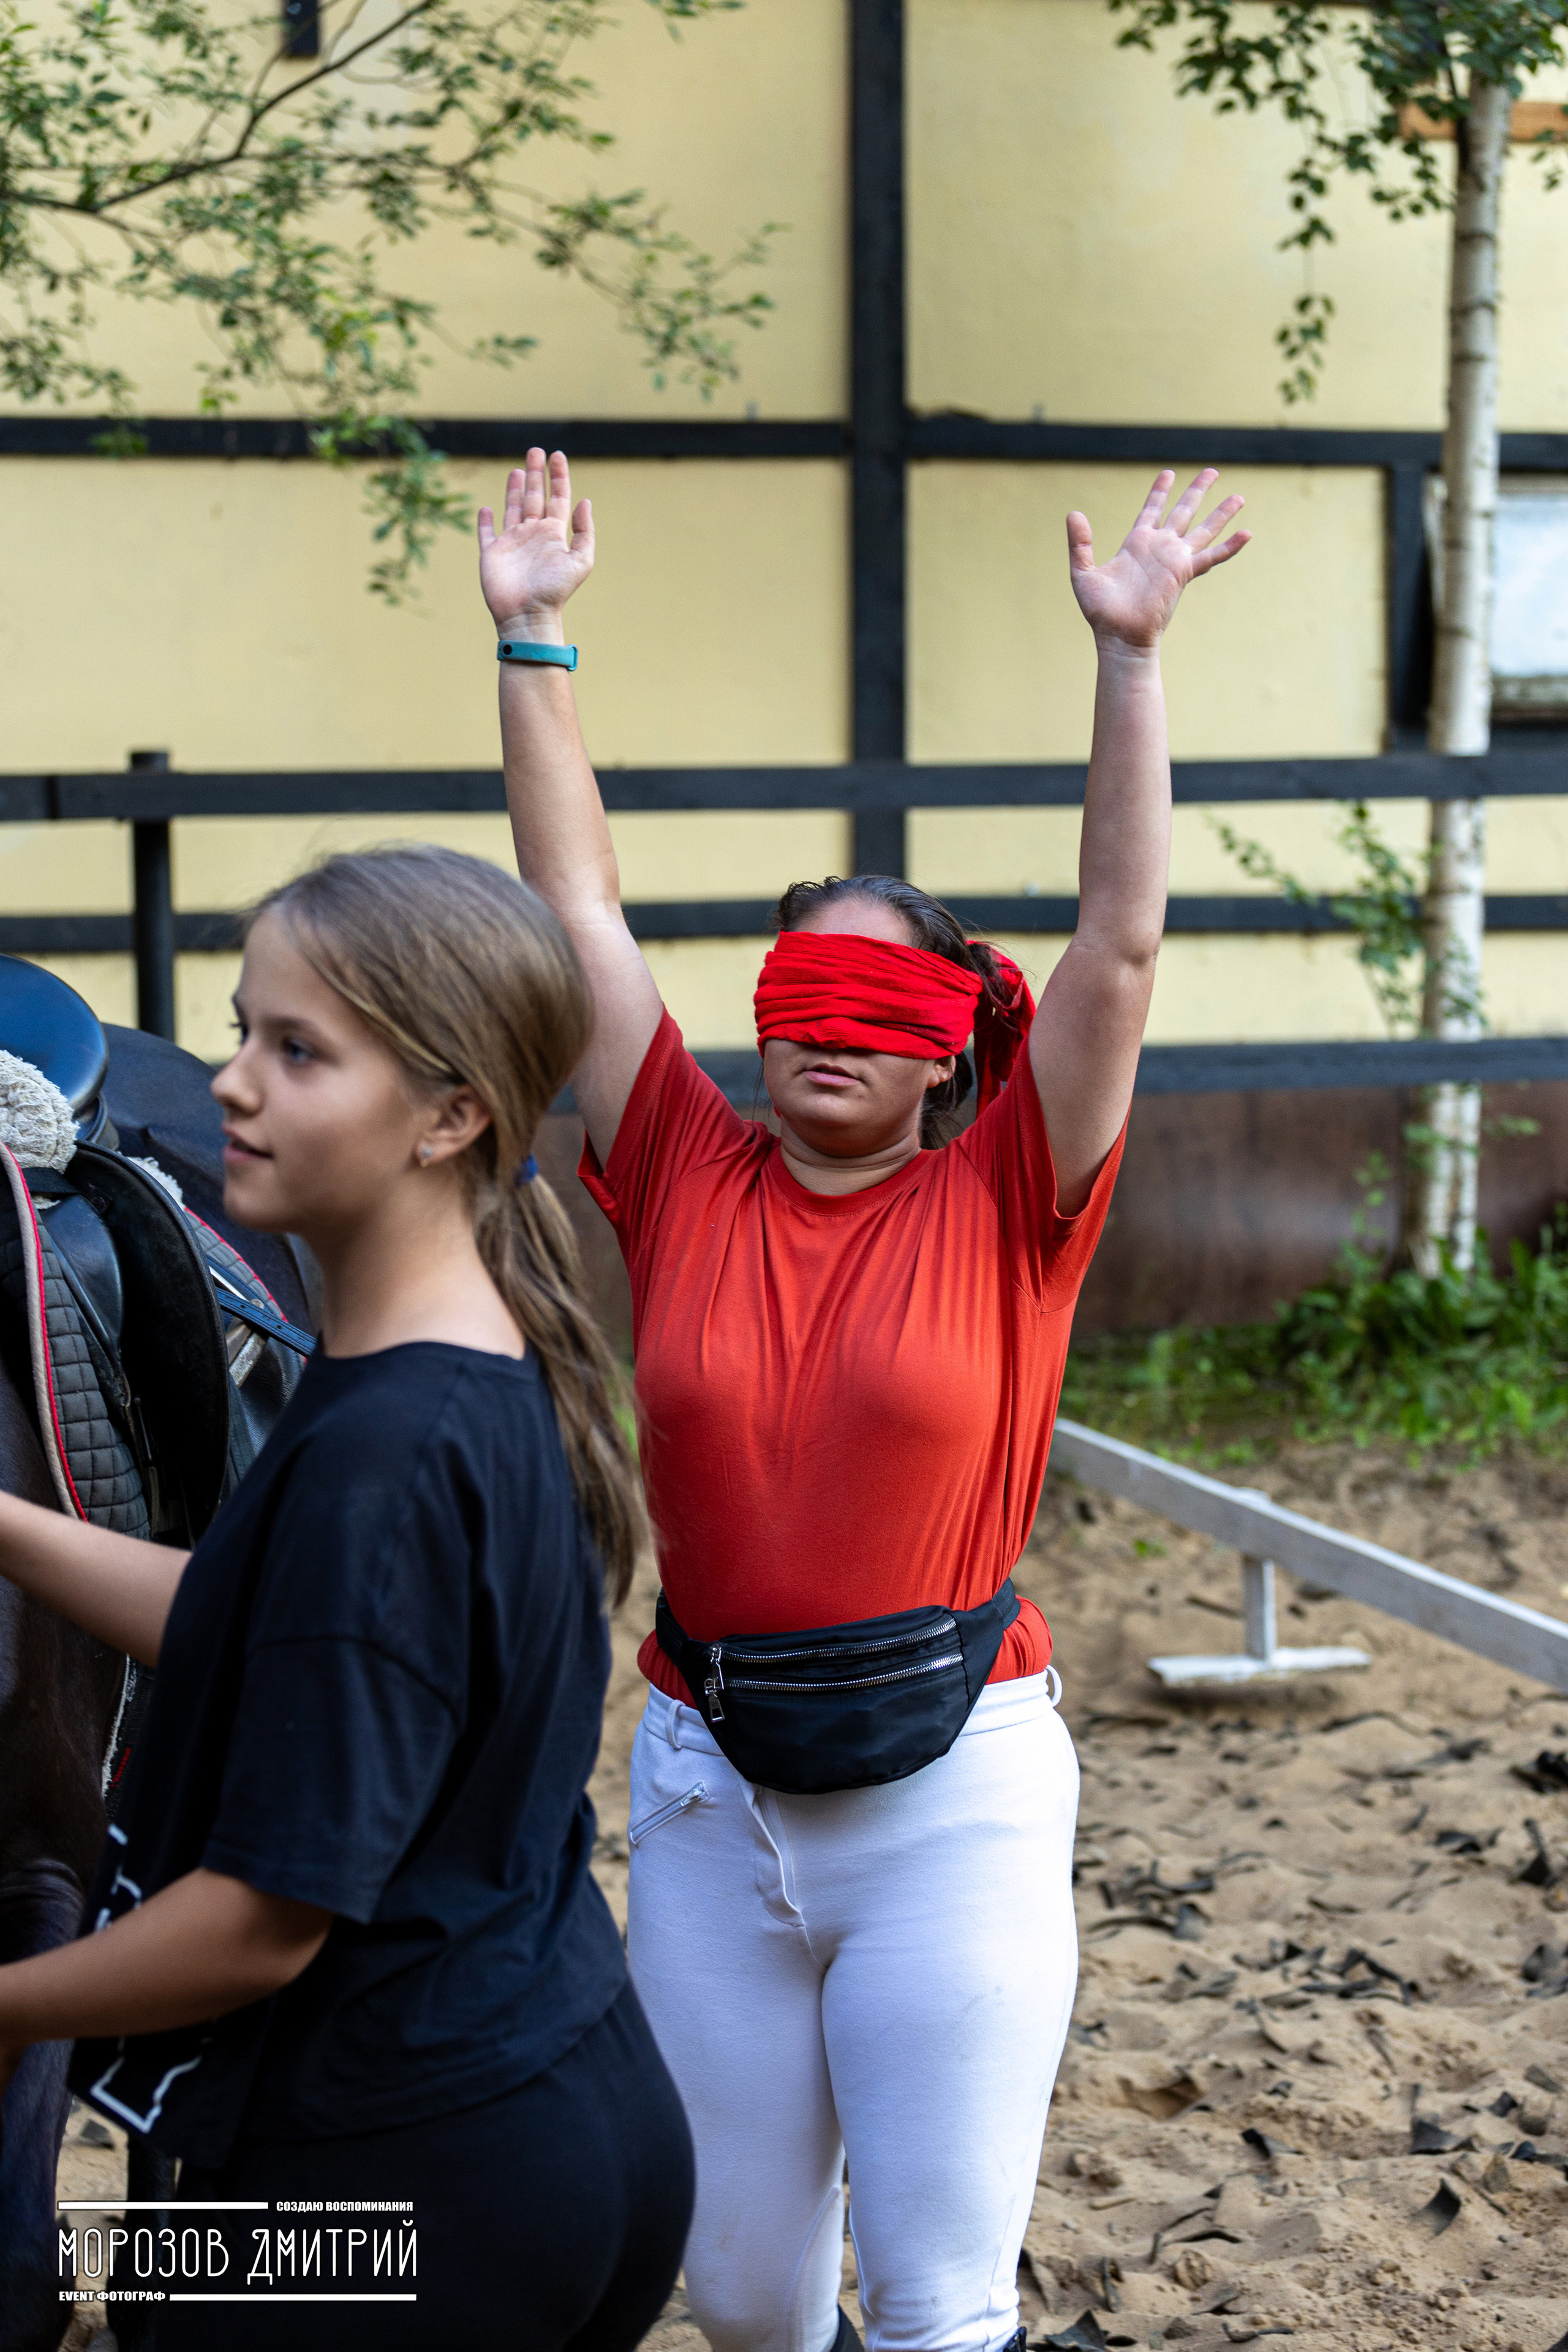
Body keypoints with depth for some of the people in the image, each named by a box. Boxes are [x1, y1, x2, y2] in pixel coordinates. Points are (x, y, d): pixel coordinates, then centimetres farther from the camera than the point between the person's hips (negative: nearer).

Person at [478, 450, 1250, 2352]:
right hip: (710, 1790, 3)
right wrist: (530, 640, -1)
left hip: (952, 1792, -2)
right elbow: (579, 914, 1)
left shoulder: (1000, 1209, -3)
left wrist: (1129, 656, -17)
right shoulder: (687, 1179, 2)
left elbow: (1118, 942, -11)